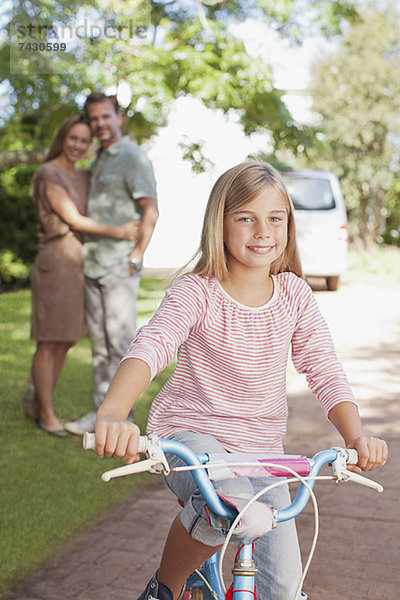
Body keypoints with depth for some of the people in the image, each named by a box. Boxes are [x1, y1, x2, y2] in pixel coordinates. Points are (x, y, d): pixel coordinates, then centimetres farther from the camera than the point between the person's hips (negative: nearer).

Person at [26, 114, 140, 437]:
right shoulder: (48, 174, -8)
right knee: (49, 342, 0)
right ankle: (47, 414, 11)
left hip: (79, 265, 8)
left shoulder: (84, 178, 15)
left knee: (65, 341, 11)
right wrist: (118, 232, -16)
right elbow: (74, 219, -14)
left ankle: (36, 403, 25)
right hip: (56, 262, -8)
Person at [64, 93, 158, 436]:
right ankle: (101, 413, 16)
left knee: (120, 342, -5)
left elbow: (151, 210, -14)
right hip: (94, 265, 8)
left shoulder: (133, 157, -6)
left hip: (120, 264, -8)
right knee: (100, 343, 9)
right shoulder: (99, 162, 20)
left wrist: (137, 255, -19)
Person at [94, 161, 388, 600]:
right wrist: (112, 412, -49)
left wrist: (355, 435, -22)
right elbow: (150, 346, -30)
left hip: (260, 447, 4)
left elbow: (324, 369, -4)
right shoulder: (196, 293, -13)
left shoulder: (294, 294, -1)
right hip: (190, 435, -4)